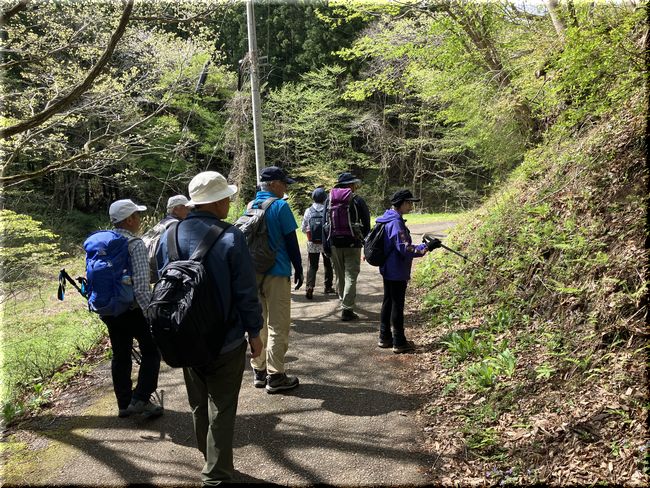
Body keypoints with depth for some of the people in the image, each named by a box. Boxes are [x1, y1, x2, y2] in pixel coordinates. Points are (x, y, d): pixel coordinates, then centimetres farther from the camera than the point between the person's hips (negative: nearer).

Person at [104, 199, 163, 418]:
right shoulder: (135, 244, -17)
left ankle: (124, 404, 26)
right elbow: (141, 285, -23)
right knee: (151, 352, 9)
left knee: (120, 356, 16)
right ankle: (140, 399, 3)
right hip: (133, 310, -7)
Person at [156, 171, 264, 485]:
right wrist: (254, 332, -2)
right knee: (222, 409, 8)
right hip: (226, 341, -5)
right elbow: (246, 292, -16)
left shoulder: (170, 235, -4)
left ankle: (209, 460, 39)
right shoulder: (231, 237, -19)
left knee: (198, 406, 22)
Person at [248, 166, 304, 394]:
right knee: (277, 326, 0)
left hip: (254, 272, 7)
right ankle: (275, 376, 4)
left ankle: (259, 371, 20)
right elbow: (291, 241, -9)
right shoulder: (280, 206, -10)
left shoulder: (251, 206, 9)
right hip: (277, 273, -7)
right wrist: (298, 270, 0)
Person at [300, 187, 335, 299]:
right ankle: (328, 287, 26)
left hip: (312, 243, 1)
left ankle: (310, 287, -15)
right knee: (328, 265, 17)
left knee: (312, 266, 5)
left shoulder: (308, 211, -3)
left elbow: (303, 228, 3)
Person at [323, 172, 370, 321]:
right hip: (352, 243, -4)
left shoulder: (329, 199, 5)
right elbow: (366, 223, -2)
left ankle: (343, 301, 36)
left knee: (340, 275, 19)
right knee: (350, 276, -2)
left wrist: (326, 244, 10)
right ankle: (347, 309, -7)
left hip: (334, 243, 4)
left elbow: (325, 223, 6)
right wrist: (364, 240, 12)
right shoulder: (357, 200, -6)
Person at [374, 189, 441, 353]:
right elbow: (405, 249, -24)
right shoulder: (396, 223, -20)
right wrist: (427, 248, -19)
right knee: (397, 305, -1)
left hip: (388, 270, 10)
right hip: (397, 272, -10)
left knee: (388, 302, 16)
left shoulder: (389, 220, 10)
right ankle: (399, 343, 9)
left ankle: (385, 337, 26)